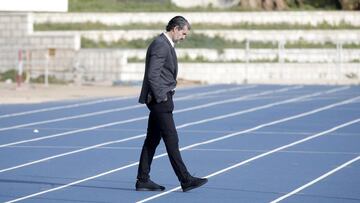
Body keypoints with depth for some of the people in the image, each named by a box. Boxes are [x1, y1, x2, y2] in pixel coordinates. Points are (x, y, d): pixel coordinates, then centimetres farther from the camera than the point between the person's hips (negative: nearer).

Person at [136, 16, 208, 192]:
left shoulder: (165, 44, 16)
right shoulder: (160, 45, -16)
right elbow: (152, 75, -22)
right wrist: (161, 98, -18)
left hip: (160, 99, 10)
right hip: (160, 99, -10)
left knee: (152, 140, 10)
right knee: (171, 140, -8)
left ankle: (143, 180, 13)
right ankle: (185, 180, -6)